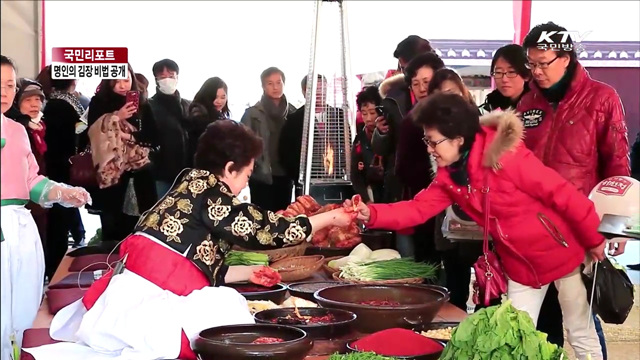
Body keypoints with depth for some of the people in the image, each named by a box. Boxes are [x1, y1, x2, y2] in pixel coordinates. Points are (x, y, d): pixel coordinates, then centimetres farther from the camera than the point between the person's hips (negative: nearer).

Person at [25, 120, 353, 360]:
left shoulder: (196, 187, 22)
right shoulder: (206, 187, -4)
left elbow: (203, 265, 24)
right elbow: (263, 228, -2)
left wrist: (250, 272, 33)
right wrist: (330, 218, 9)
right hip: (148, 298, -10)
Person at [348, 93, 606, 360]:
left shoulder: (505, 156, -29)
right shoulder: (449, 176, -5)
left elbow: (563, 194, -25)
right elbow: (417, 209, -7)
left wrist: (595, 240, -16)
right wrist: (371, 214, -22)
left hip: (560, 252, -6)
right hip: (520, 264, 6)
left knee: (581, 335, 10)